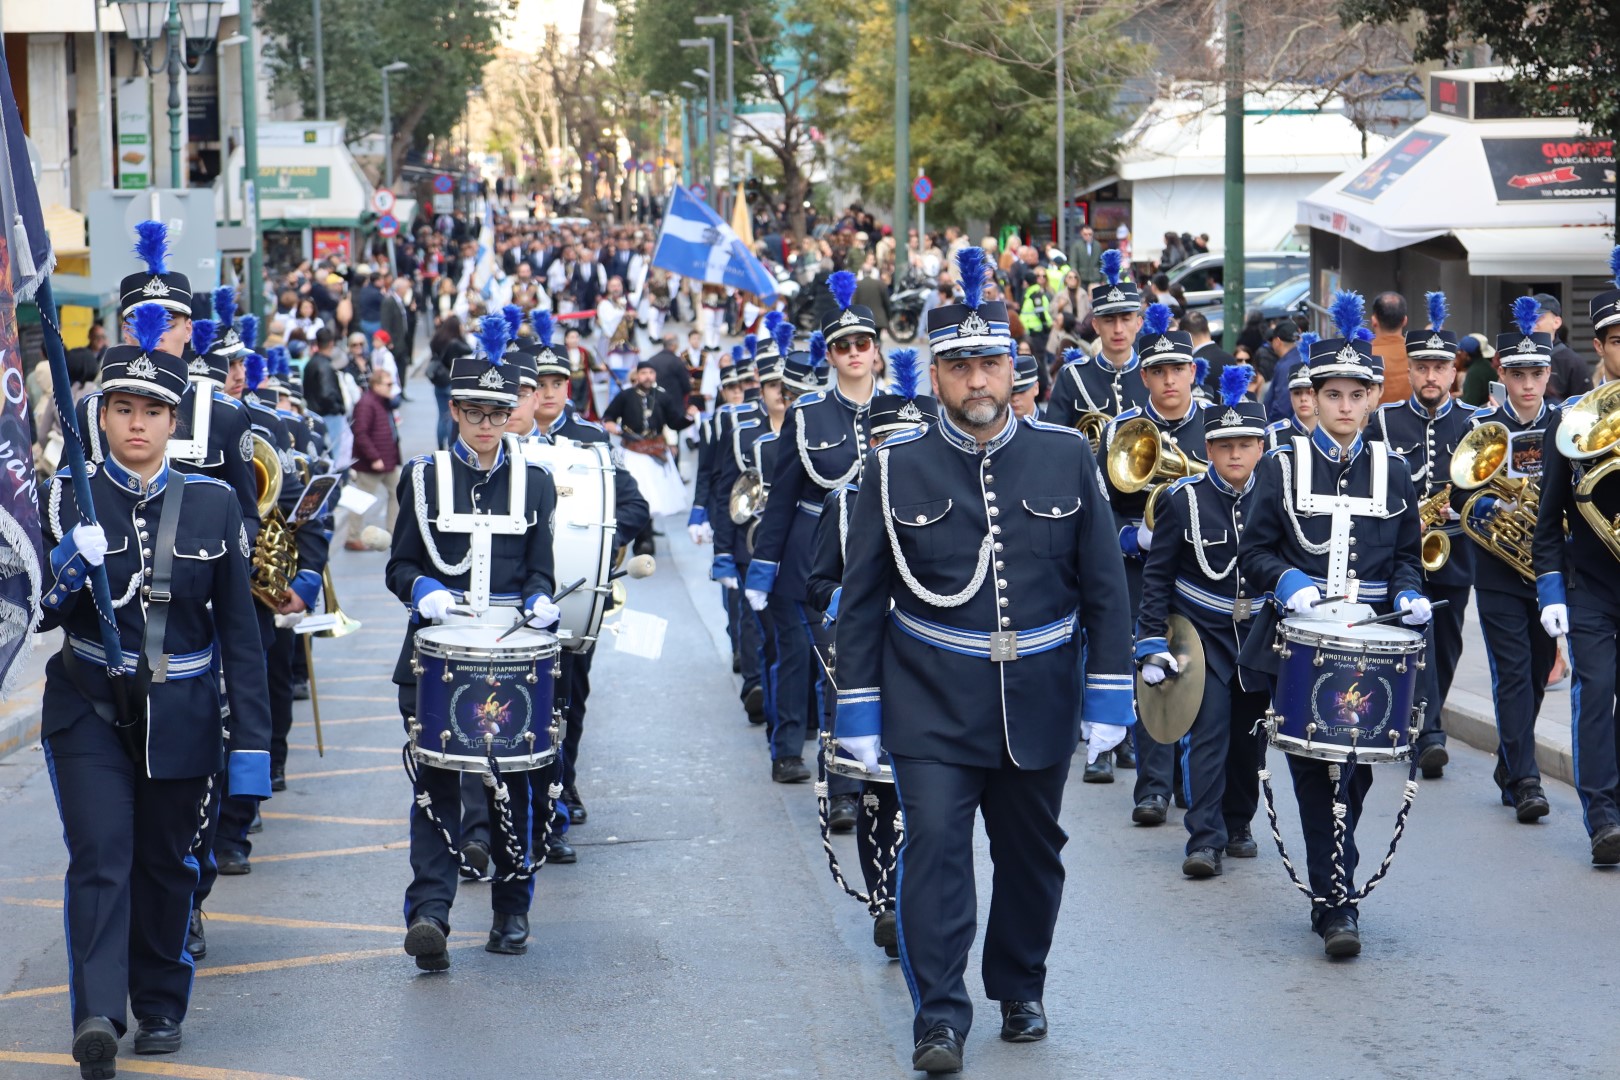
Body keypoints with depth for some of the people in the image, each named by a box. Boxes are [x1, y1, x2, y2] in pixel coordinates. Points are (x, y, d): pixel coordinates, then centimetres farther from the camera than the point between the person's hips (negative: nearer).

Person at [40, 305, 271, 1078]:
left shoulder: (212, 504, 2)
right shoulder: (66, 500, -1)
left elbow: (239, 630, 3)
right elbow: (38, 614, 0)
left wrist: (252, 741, -1)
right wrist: (65, 573, -22)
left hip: (180, 716, 1)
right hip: (90, 710, -1)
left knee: (166, 863, 10)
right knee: (100, 856, -16)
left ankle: (160, 1006, 27)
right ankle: (97, 1016, -25)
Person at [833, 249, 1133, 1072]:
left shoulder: (1066, 457, 0)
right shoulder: (895, 469, -3)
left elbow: (1103, 587, 4)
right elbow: (862, 596, 1)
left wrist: (1108, 696, 1)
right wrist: (859, 709, -1)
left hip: (1039, 704, 2)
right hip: (931, 709, -2)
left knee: (1032, 854, 13)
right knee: (934, 847, -11)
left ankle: (1019, 991, 33)